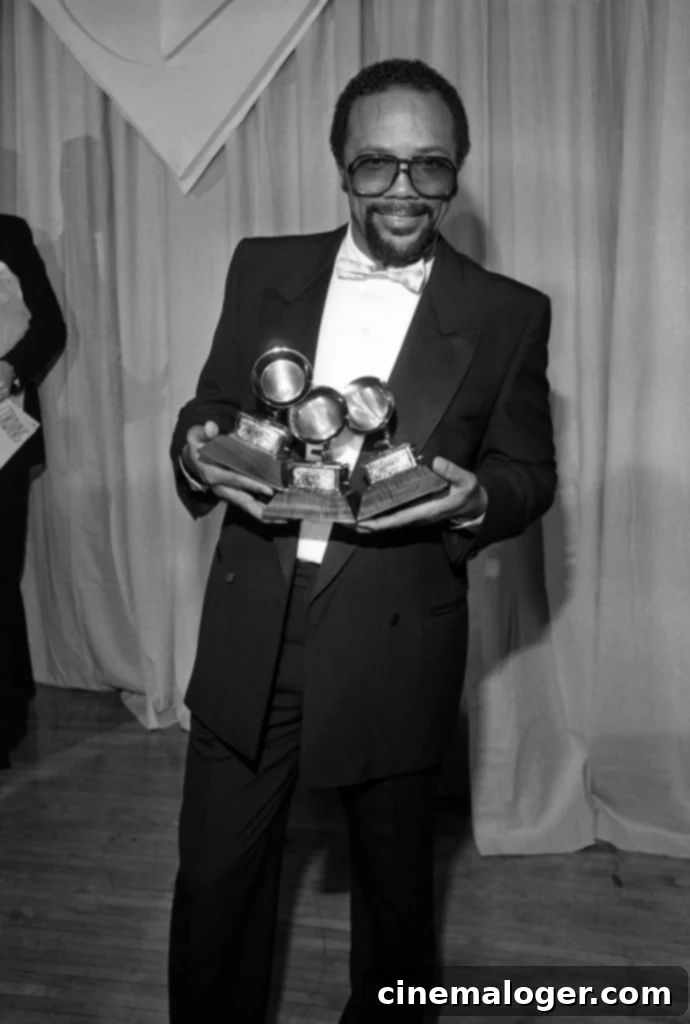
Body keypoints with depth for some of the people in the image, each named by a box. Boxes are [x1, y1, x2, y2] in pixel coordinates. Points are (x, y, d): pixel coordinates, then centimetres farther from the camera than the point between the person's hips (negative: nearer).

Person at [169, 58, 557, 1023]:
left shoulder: (509, 315, -3)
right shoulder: (263, 267, 3)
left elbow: (530, 472, 3)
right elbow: (210, 408, 9)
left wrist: (474, 499, -20)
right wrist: (200, 452, -14)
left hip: (395, 645, -1)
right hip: (250, 631, 2)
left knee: (394, 879, 19)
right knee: (213, 875, 13)